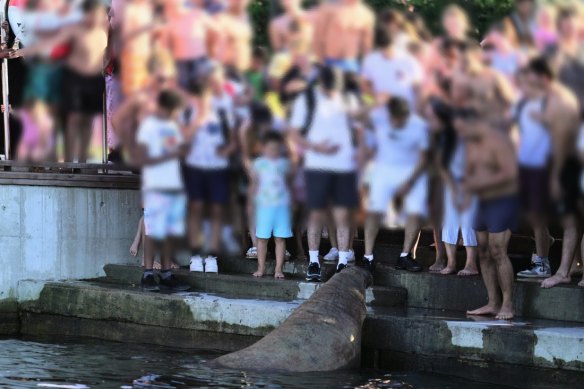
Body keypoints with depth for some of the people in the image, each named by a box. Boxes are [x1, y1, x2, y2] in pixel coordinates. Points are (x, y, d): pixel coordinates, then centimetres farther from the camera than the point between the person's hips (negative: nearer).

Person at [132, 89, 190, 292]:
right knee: (153, 233, -7)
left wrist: (182, 150, -3)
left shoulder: (173, 126, 17)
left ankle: (167, 275, 8)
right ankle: (148, 275, -5)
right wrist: (169, 155, -16)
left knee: (170, 233, 5)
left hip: (175, 187, 7)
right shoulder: (148, 126, -5)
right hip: (156, 189, -7)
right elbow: (140, 159, -11)